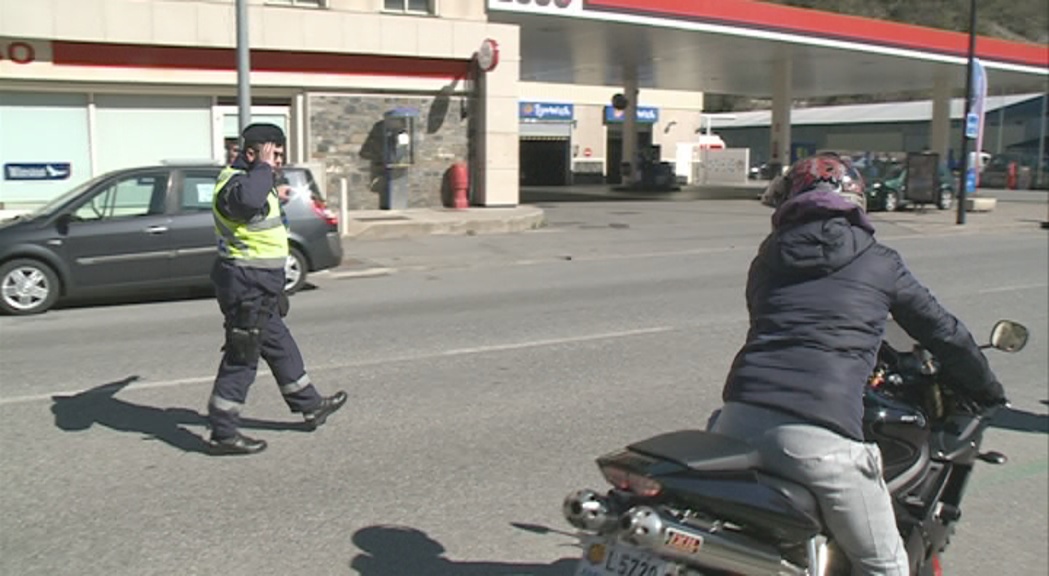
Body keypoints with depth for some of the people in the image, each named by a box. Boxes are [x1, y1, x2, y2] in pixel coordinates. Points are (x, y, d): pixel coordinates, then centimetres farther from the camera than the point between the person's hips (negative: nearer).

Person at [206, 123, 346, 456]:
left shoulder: (253, 179, 14)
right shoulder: (234, 183, -20)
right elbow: (248, 199, -45)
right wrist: (263, 167, -31)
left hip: (259, 285, 11)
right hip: (246, 283, -11)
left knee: (280, 347, 21)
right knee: (241, 358, -4)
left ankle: (310, 406, 35)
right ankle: (223, 434, 6)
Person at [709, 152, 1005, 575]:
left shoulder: (769, 256, 19)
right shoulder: (880, 263, 11)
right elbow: (943, 333, 20)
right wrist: (987, 389, 39)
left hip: (740, 417, 4)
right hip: (821, 436, -3)